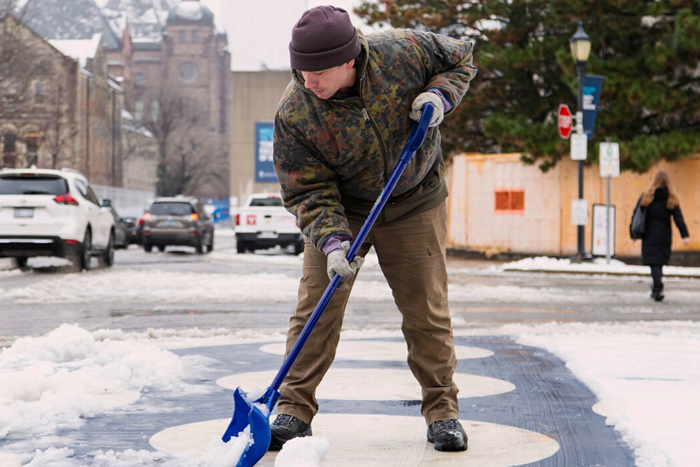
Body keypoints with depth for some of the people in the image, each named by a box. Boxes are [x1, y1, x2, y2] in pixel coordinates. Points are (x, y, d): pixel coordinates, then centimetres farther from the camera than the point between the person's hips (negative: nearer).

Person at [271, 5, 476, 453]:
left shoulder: (404, 52, -22)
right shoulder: (293, 113, -23)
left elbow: (461, 58, 0)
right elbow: (308, 193, -18)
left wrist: (439, 95, -20)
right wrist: (332, 241, -33)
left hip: (414, 206, 0)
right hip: (339, 210, 0)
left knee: (427, 310, 1)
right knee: (316, 309, -6)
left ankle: (442, 409, 15)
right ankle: (295, 409, 5)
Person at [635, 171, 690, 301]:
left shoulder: (646, 196, -2)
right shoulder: (671, 198, -1)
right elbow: (678, 218, -6)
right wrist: (685, 235, -9)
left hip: (649, 236, -2)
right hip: (664, 236, 2)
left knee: (653, 262, -5)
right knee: (660, 262, 15)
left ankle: (658, 287, -24)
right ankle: (655, 290, 23)